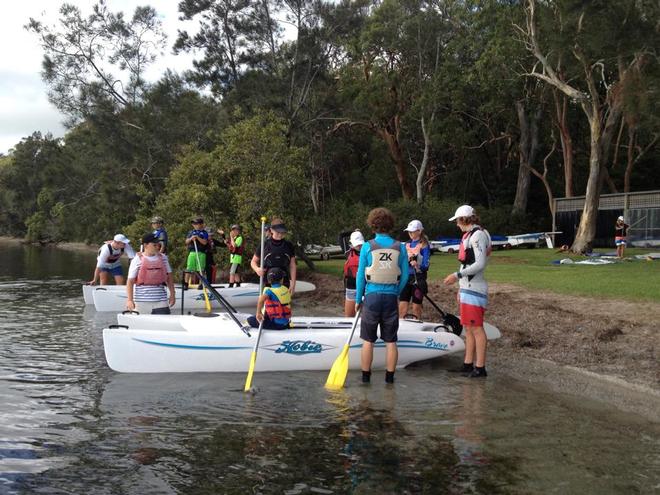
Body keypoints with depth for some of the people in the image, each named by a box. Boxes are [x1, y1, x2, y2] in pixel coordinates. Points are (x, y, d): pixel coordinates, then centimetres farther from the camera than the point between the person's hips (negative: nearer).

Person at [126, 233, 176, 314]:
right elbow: (130, 281, -5)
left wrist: (172, 294, 10)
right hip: (142, 300, -3)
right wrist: (129, 300, -13)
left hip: (161, 301, 3)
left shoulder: (163, 258, 8)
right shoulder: (138, 259, -4)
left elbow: (169, 277, 15)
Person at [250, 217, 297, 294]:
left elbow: (292, 266, 7)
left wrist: (293, 284, 1)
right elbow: (253, 261, 10)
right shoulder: (264, 245, 0)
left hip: (284, 283, 2)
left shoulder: (288, 246, 5)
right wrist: (257, 269, -12)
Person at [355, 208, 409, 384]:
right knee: (390, 341, 9)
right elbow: (405, 275, 2)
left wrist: (358, 299, 7)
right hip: (391, 298, 1)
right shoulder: (399, 247, -2)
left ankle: (365, 377, 13)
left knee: (368, 340, 9)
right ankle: (390, 377, 14)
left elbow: (360, 275, -3)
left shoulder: (367, 247, -7)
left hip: (372, 297, -1)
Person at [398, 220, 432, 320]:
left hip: (418, 278, -5)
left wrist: (418, 265, -32)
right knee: (402, 306, 3)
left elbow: (426, 264, -12)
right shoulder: (407, 244, 12)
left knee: (416, 307, 3)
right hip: (406, 277, 5)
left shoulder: (424, 245, -6)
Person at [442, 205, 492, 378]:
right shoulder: (469, 235, 18)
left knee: (476, 328, -7)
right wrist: (461, 288, 22)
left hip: (474, 290, -10)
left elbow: (480, 263, -20)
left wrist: (457, 275, -19)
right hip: (467, 288, 10)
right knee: (468, 327, 12)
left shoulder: (478, 235, -12)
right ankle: (468, 364, 18)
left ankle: (480, 367, -4)